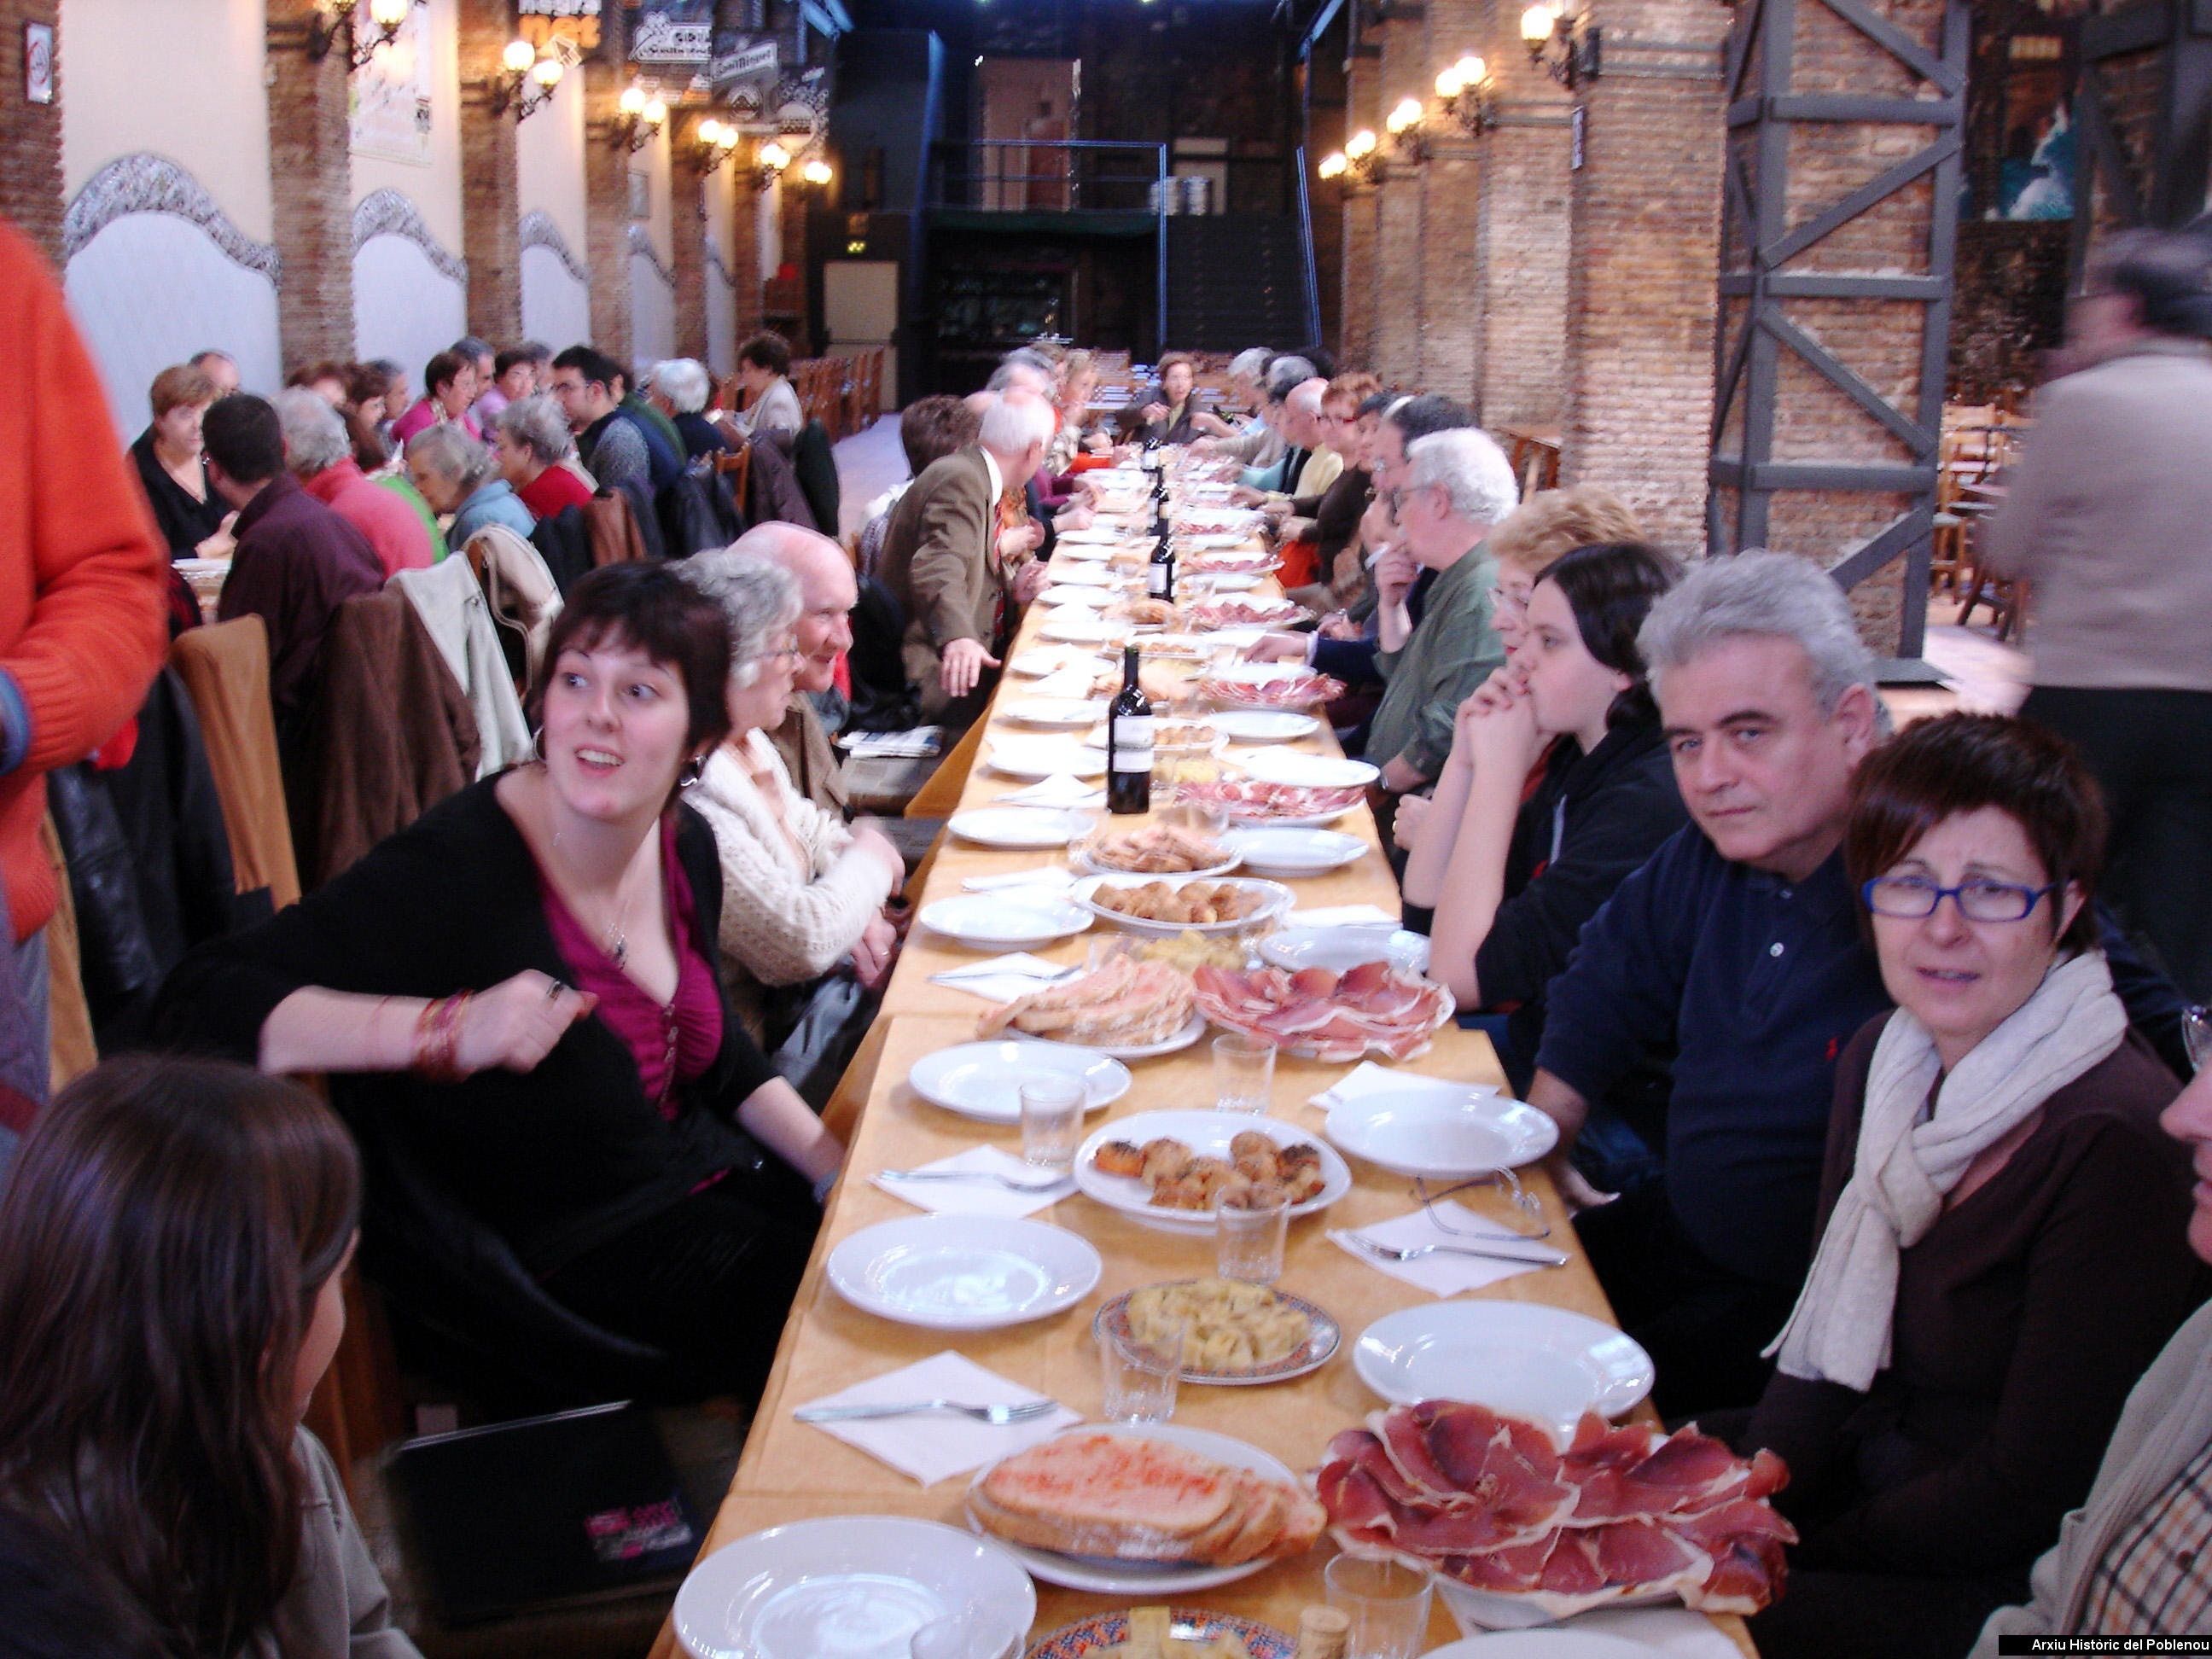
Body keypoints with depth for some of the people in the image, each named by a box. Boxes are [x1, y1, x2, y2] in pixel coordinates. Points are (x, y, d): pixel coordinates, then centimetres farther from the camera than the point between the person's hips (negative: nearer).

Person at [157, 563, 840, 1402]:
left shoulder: (686, 843, 1)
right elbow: (203, 1000, -28)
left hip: (704, 1176, 8)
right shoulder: (455, 871, -23)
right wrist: (447, 1030, -36)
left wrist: (838, 1166, 5)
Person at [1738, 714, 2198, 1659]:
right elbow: (1832, 1333, 7)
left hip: (2003, 1583, -7)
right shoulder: (1883, 1058, 0)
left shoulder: (2115, 1145, -25)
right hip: (1862, 1461, 7)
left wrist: (1789, 1550, -15)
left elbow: (2030, 1494, -21)